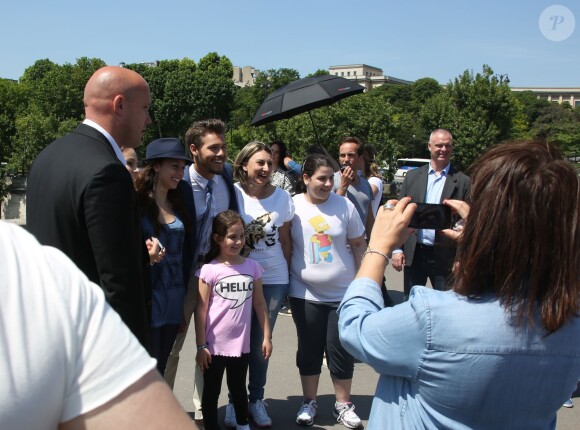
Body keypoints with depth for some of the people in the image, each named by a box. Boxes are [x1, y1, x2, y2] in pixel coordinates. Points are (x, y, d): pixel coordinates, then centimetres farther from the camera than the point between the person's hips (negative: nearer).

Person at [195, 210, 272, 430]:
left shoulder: (252, 266, -1)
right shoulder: (209, 270, -11)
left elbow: (259, 304, 5)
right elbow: (201, 310, -8)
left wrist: (267, 337, 4)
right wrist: (201, 346, -10)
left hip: (240, 343, 3)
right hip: (214, 345, -3)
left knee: (238, 389, 21)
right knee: (211, 391, 11)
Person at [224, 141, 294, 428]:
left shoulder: (282, 197, -1)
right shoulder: (233, 193, -6)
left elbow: (285, 240, 7)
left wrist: (289, 277, 9)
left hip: (273, 279, 1)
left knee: (260, 345, 10)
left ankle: (256, 400, 28)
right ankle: (234, 401, 24)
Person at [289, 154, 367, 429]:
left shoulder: (344, 205, -5)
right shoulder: (293, 206, -7)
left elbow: (358, 244, 3)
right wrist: (285, 281, 3)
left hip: (343, 293, 0)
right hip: (305, 293, 0)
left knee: (341, 350, 7)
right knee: (309, 350, 11)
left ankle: (343, 404, 24)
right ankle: (309, 402, 28)